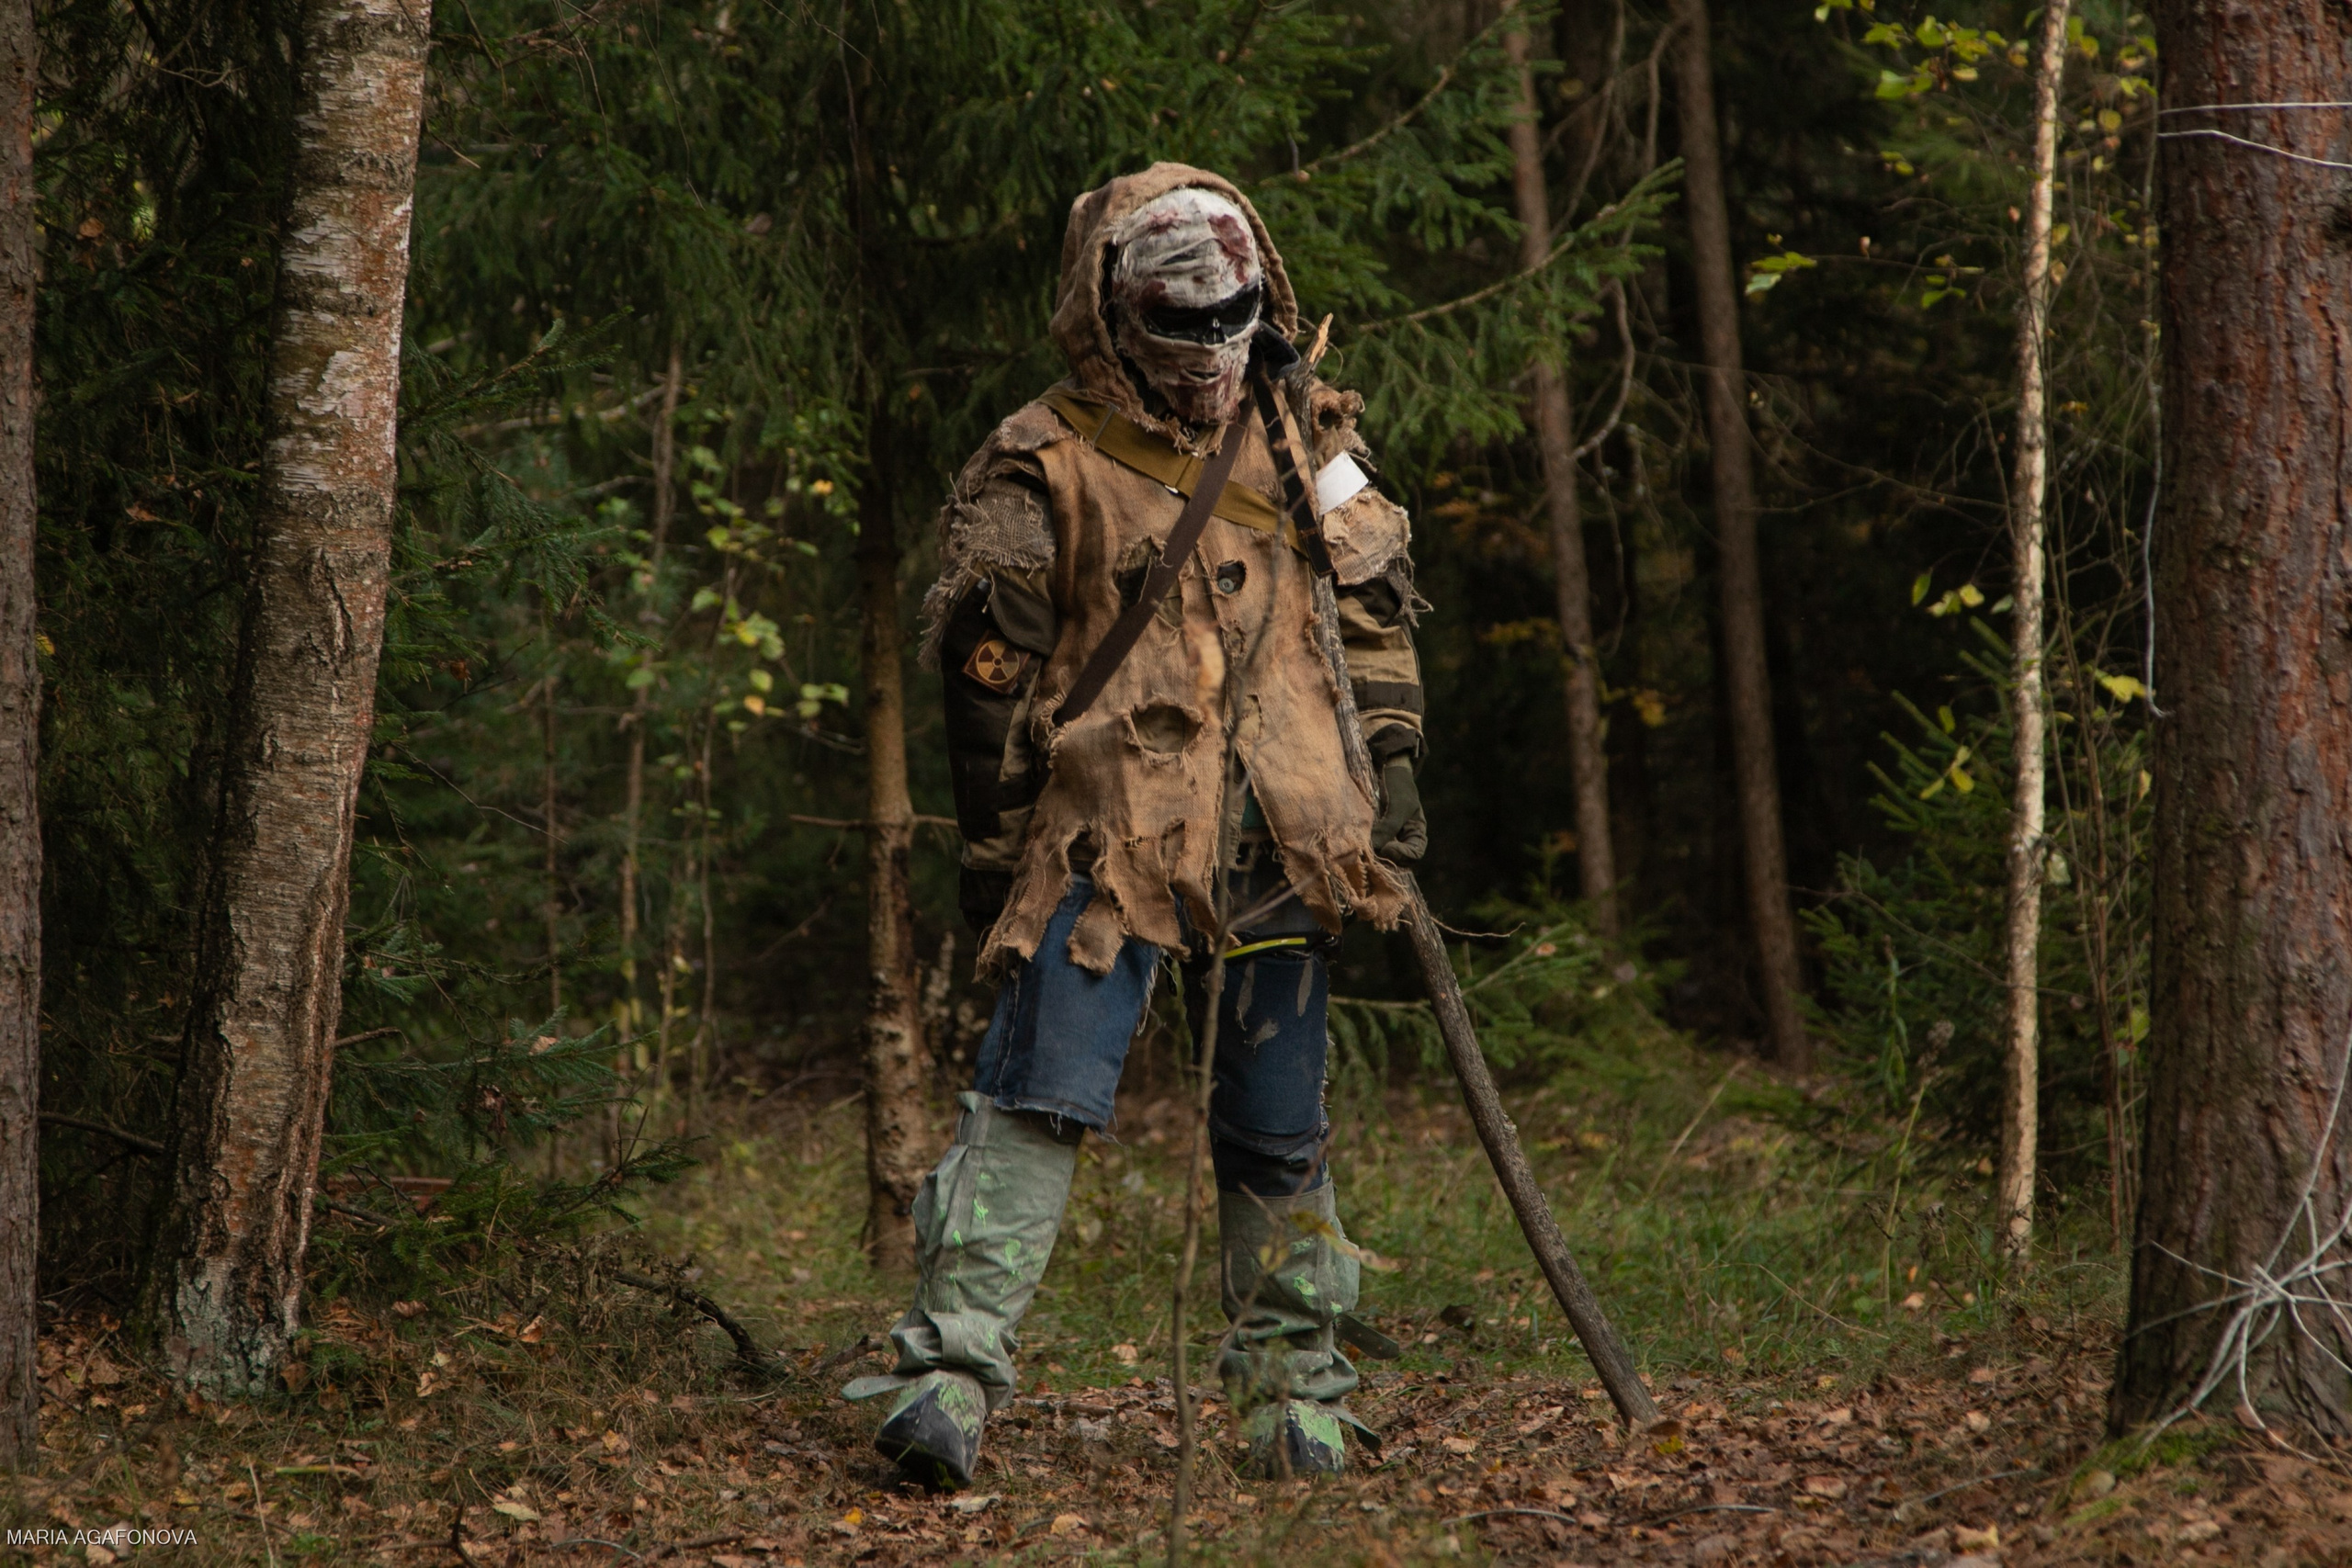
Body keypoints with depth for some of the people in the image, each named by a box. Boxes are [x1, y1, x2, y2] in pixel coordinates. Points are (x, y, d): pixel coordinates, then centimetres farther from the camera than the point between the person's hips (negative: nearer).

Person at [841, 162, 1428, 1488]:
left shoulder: (1303, 439, 11)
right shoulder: (1043, 470, -2)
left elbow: (1375, 609, 19)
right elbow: (982, 673, 1)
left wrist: (1392, 762, 9)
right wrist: (992, 854, 0)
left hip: (1284, 844, 4)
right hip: (1107, 841, -4)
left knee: (1278, 1129, 10)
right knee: (1040, 1095, -15)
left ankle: (1296, 1390, 21)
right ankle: (952, 1370, -19)